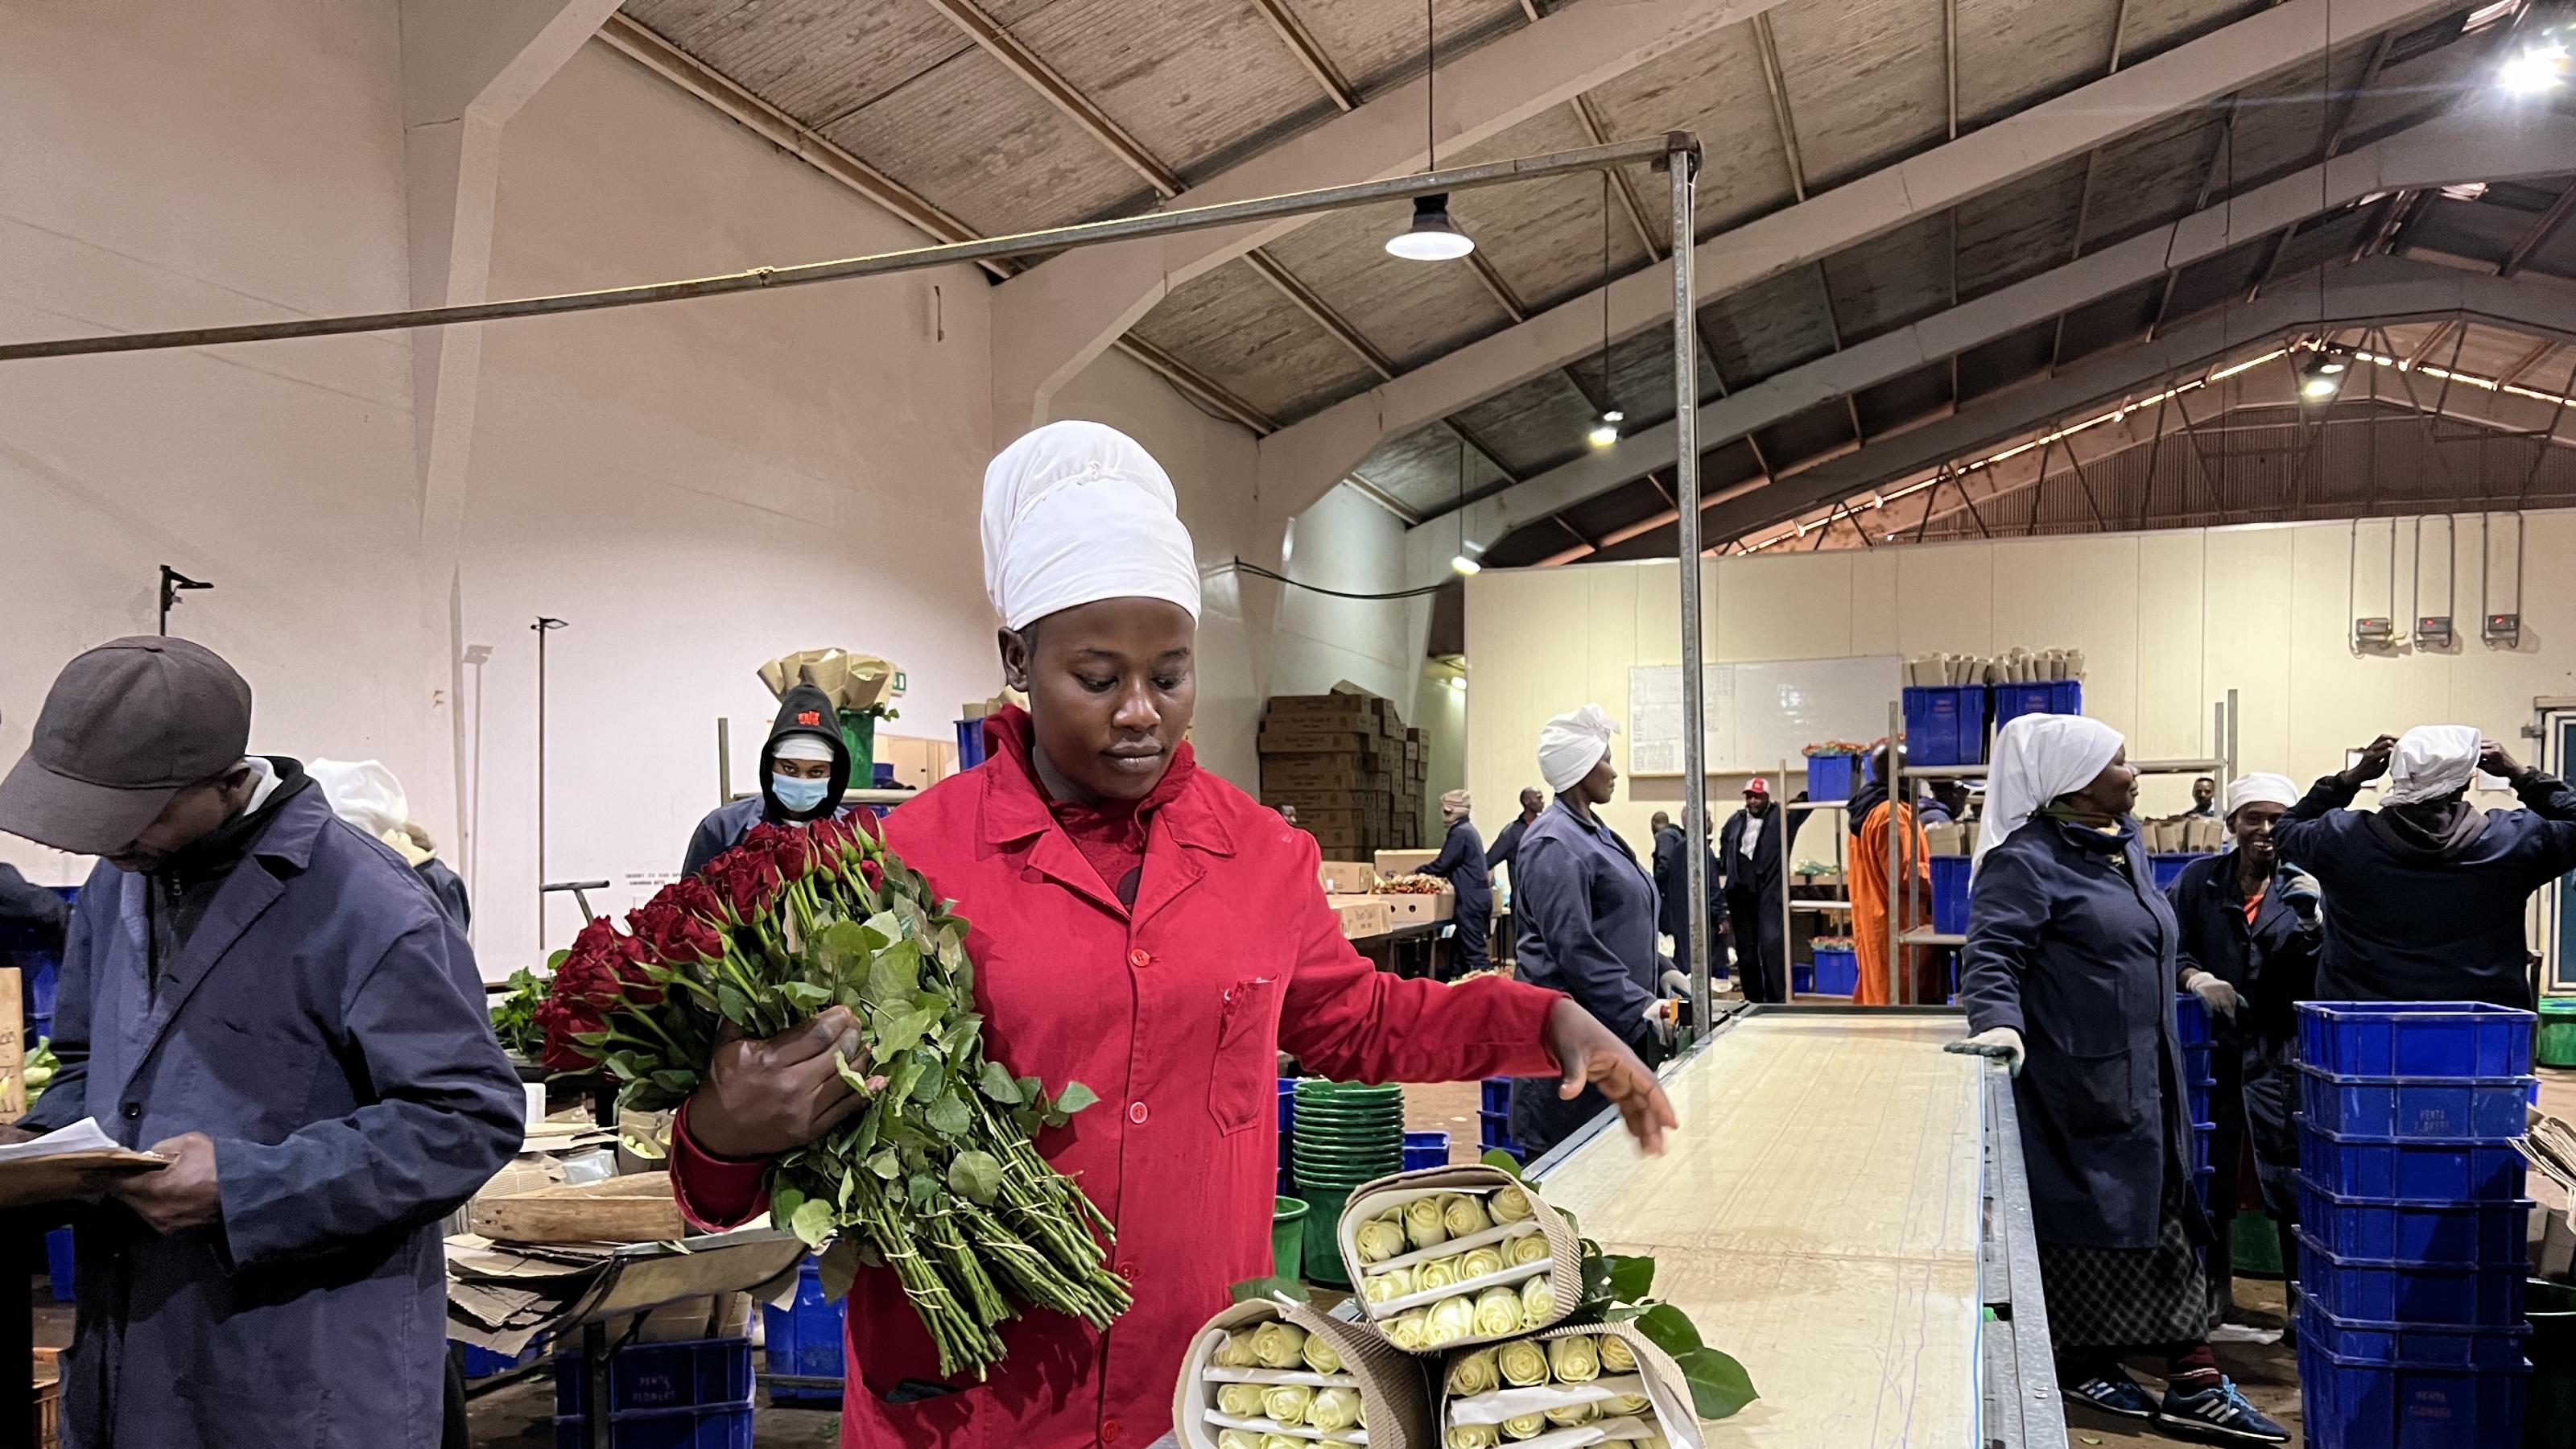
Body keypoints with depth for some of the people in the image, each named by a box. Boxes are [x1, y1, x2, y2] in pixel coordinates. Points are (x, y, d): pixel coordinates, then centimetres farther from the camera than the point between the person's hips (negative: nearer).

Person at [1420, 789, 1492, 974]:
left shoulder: (1460, 833, -14)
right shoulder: (1468, 829, 17)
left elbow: (1441, 865, -14)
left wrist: (1416, 873, 0)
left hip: (1471, 898, -10)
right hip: (1480, 895, 10)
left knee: (1473, 950, -8)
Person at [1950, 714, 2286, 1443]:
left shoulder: (2125, 844, 14)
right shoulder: (2027, 860, -14)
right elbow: (1991, 953, -22)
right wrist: (1999, 1020, -37)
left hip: (2145, 1081, 9)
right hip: (2074, 1083, -9)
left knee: (2164, 1222, 8)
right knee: (2080, 1219, 3)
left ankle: (2192, 1381, 13)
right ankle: (2081, 1363, 18)